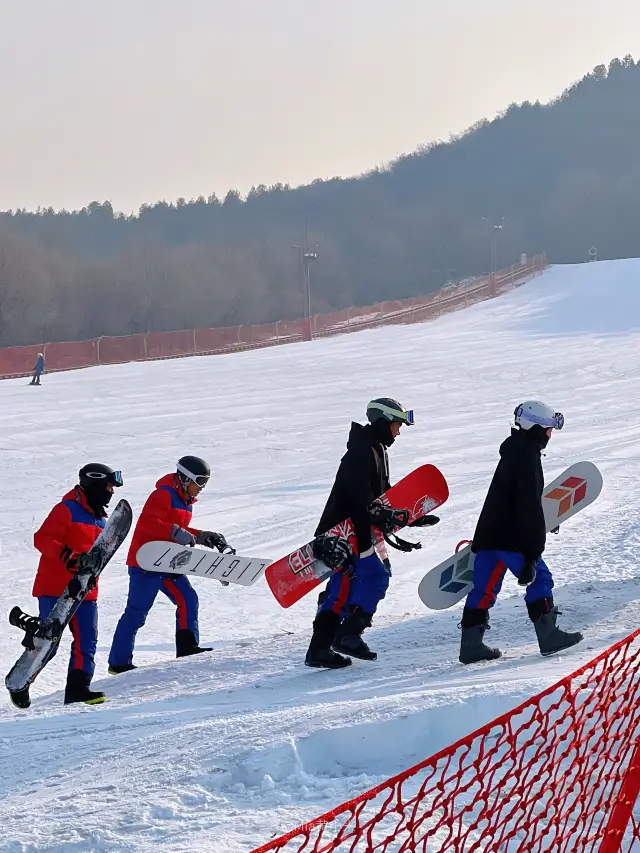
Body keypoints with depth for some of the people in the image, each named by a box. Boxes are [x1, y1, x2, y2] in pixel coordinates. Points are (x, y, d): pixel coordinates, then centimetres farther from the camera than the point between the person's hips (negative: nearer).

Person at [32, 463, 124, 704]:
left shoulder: (100, 518, 17)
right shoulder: (67, 510, -9)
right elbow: (42, 538, -16)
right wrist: (66, 555, -29)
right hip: (55, 588, -8)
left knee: (86, 641, -2)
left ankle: (77, 688, -1)